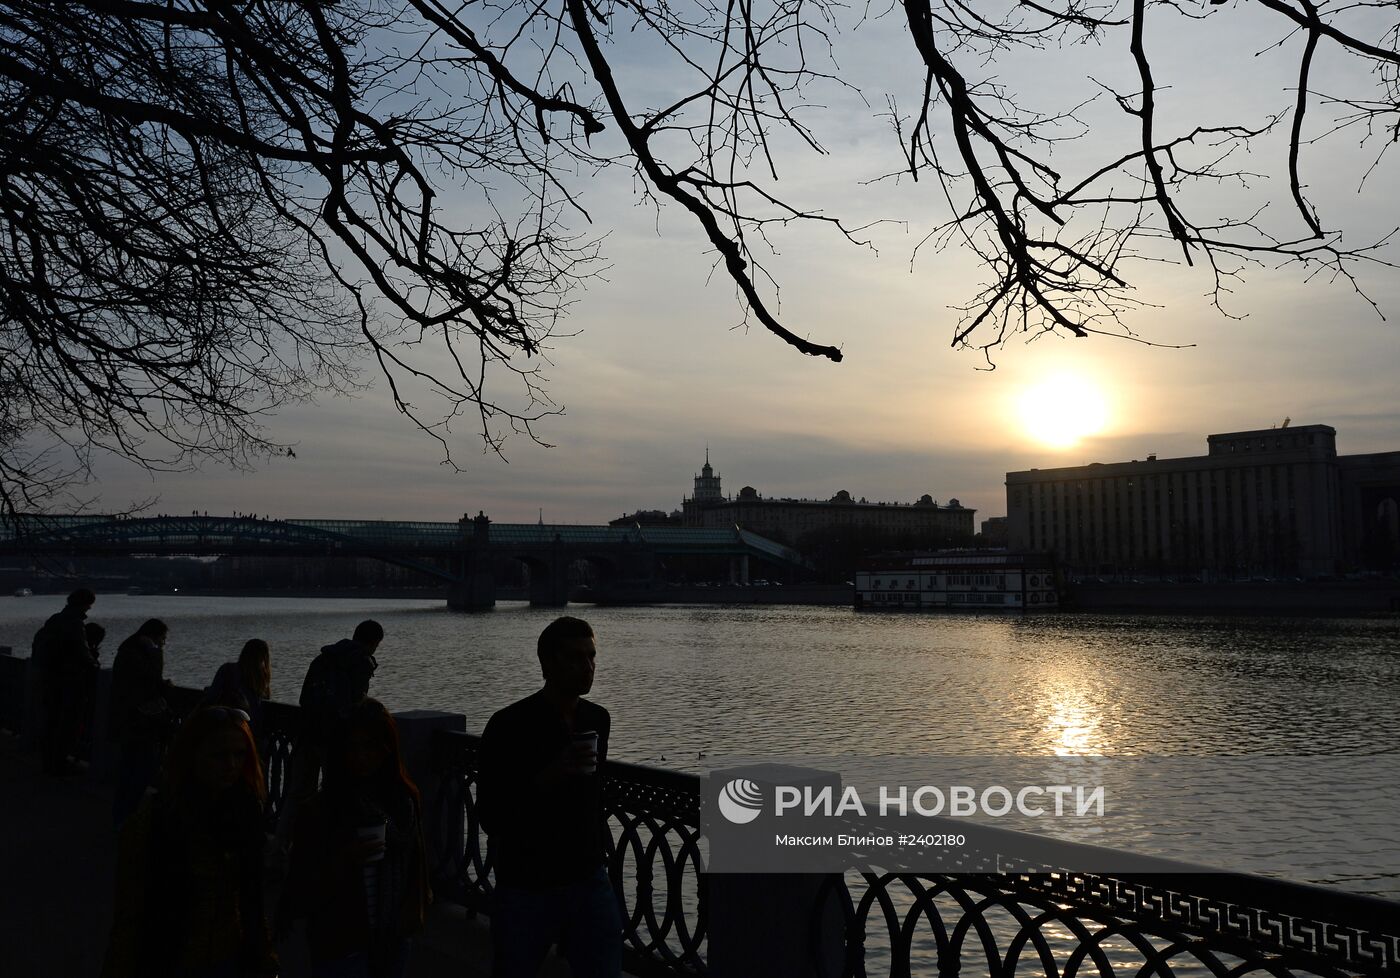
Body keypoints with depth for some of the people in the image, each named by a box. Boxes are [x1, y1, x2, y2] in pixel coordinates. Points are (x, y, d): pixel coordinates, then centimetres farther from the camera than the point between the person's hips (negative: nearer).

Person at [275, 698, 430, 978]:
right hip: (341, 947, -4)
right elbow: (302, 893, -12)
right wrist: (343, 861, -26)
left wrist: (415, 912, 10)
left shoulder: (406, 797, -3)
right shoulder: (319, 810, -14)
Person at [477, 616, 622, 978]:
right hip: (524, 890, -4)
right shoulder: (509, 726, -13)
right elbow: (490, 817, -16)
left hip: (589, 882, 4)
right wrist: (552, 775, -27)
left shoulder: (598, 720, 4)